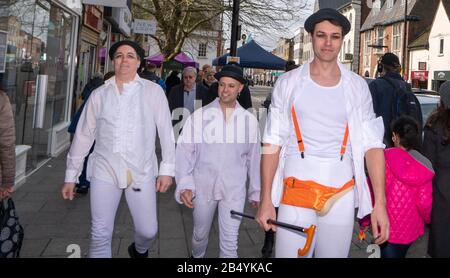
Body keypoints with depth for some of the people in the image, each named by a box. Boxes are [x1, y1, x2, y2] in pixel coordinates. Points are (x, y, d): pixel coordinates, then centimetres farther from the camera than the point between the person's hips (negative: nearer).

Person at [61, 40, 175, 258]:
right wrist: (70, 176, 11)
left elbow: (166, 131, 2)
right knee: (100, 235, 3)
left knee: (148, 231, 5)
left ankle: (139, 250, 41)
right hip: (104, 170, 1)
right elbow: (83, 136, 9)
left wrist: (167, 169, -3)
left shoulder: (153, 91, 2)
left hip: (142, 171, -1)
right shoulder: (99, 94, 6)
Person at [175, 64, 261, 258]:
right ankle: (197, 256, 49)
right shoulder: (199, 116, -7)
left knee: (230, 243, 5)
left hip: (234, 189, 0)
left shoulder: (249, 120, -3)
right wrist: (184, 185, -13)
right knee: (200, 235, 20)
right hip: (203, 187, 0)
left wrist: (255, 190, 12)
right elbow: (185, 152, -5)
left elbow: (254, 157, 5)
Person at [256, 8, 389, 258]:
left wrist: (380, 203, -5)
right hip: (295, 191, -1)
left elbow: (372, 144, 3)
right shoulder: (288, 83, 2)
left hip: (341, 195, 1)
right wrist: (265, 200, -3)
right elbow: (272, 143, 1)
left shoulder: (357, 87, 4)